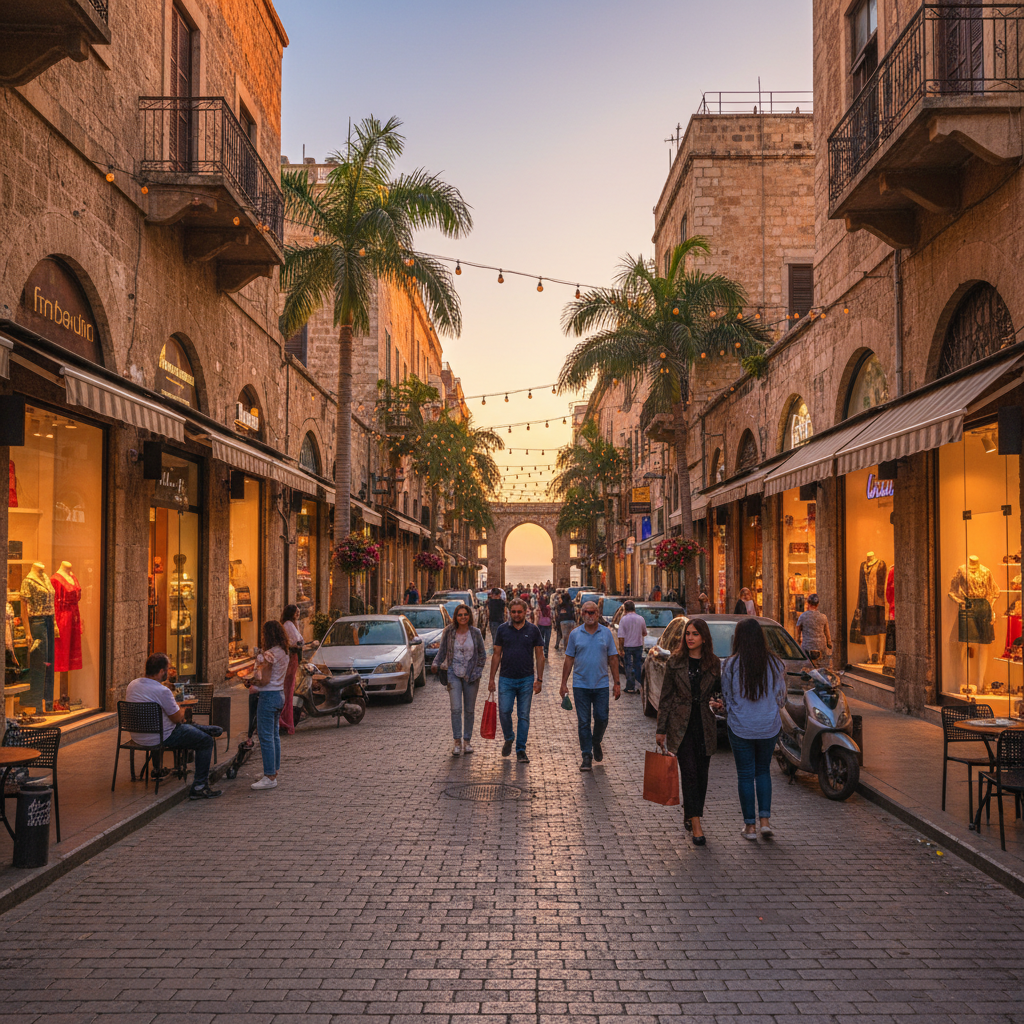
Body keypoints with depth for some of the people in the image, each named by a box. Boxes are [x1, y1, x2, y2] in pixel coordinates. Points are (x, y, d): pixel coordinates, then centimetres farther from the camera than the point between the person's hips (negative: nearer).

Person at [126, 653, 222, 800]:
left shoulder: (132, 685, 2)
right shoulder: (162, 691, -24)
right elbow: (177, 718, -16)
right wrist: (181, 711, 8)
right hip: (159, 739, -9)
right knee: (206, 741, -1)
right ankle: (199, 787, -1)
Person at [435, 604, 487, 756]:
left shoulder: (475, 633, -3)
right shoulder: (449, 631, -4)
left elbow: (482, 654, 6)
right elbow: (442, 651, 7)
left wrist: (477, 671, -1)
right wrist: (440, 668, 1)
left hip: (471, 675, 1)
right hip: (454, 673, -1)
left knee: (469, 710, 7)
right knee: (456, 708, -11)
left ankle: (467, 741, 19)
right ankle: (457, 742, -4)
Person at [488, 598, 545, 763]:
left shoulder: (533, 630, 2)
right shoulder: (502, 629, 3)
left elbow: (539, 656, 5)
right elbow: (496, 655, 7)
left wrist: (539, 680, 0)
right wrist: (492, 679, 3)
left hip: (526, 680, 0)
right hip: (506, 679, 0)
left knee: (524, 715, 3)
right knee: (504, 712, -5)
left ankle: (521, 750, 12)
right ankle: (509, 738, 23)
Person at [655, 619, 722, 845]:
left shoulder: (713, 663, 3)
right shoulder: (675, 662, -1)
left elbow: (720, 690, 15)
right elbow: (665, 697, 1)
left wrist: (719, 703, -9)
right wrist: (661, 729, -1)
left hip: (704, 725, 2)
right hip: (680, 724, -2)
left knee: (701, 773, 7)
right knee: (689, 772, -9)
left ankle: (690, 815, 28)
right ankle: (696, 826, -10)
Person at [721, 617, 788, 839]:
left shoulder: (731, 665, -13)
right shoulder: (775, 664, -7)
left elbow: (726, 698, -3)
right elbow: (781, 698, 3)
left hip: (740, 728, -2)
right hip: (769, 727, 2)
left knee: (745, 775, 9)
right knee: (763, 771, 20)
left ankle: (750, 825, 13)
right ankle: (765, 819, 11)